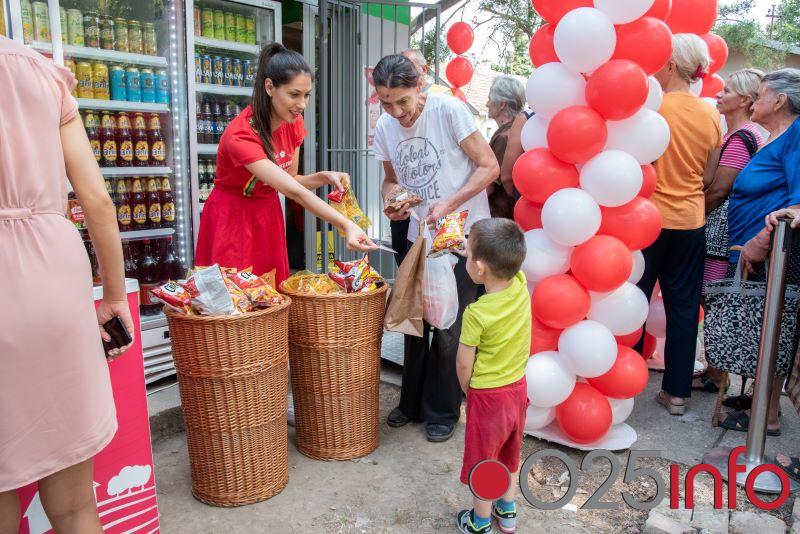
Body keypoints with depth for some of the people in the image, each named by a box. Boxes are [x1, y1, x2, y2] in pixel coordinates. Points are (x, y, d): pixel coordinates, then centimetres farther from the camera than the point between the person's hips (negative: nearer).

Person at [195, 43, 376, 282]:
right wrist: (346, 225, -44)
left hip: (268, 216, 6)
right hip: (232, 220, -6)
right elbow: (294, 191, -36)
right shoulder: (241, 135, -28)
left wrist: (325, 177, -18)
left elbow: (290, 181, 1)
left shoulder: (294, 123, -6)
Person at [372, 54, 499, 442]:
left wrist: (449, 204, -24)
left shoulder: (449, 111, -16)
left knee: (450, 328, 0)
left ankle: (442, 412, 18)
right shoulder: (385, 127, -1)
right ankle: (412, 402, 30)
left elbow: (489, 167, -14)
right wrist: (391, 201, -10)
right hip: (418, 235, 5)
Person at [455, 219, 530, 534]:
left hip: (487, 396, -6)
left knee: (482, 463, 15)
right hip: (518, 389, 6)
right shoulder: (521, 285, -15)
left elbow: (464, 363, -18)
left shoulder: (477, 314, -30)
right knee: (509, 455, 26)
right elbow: (507, 260, 9)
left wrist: (467, 391, -1)